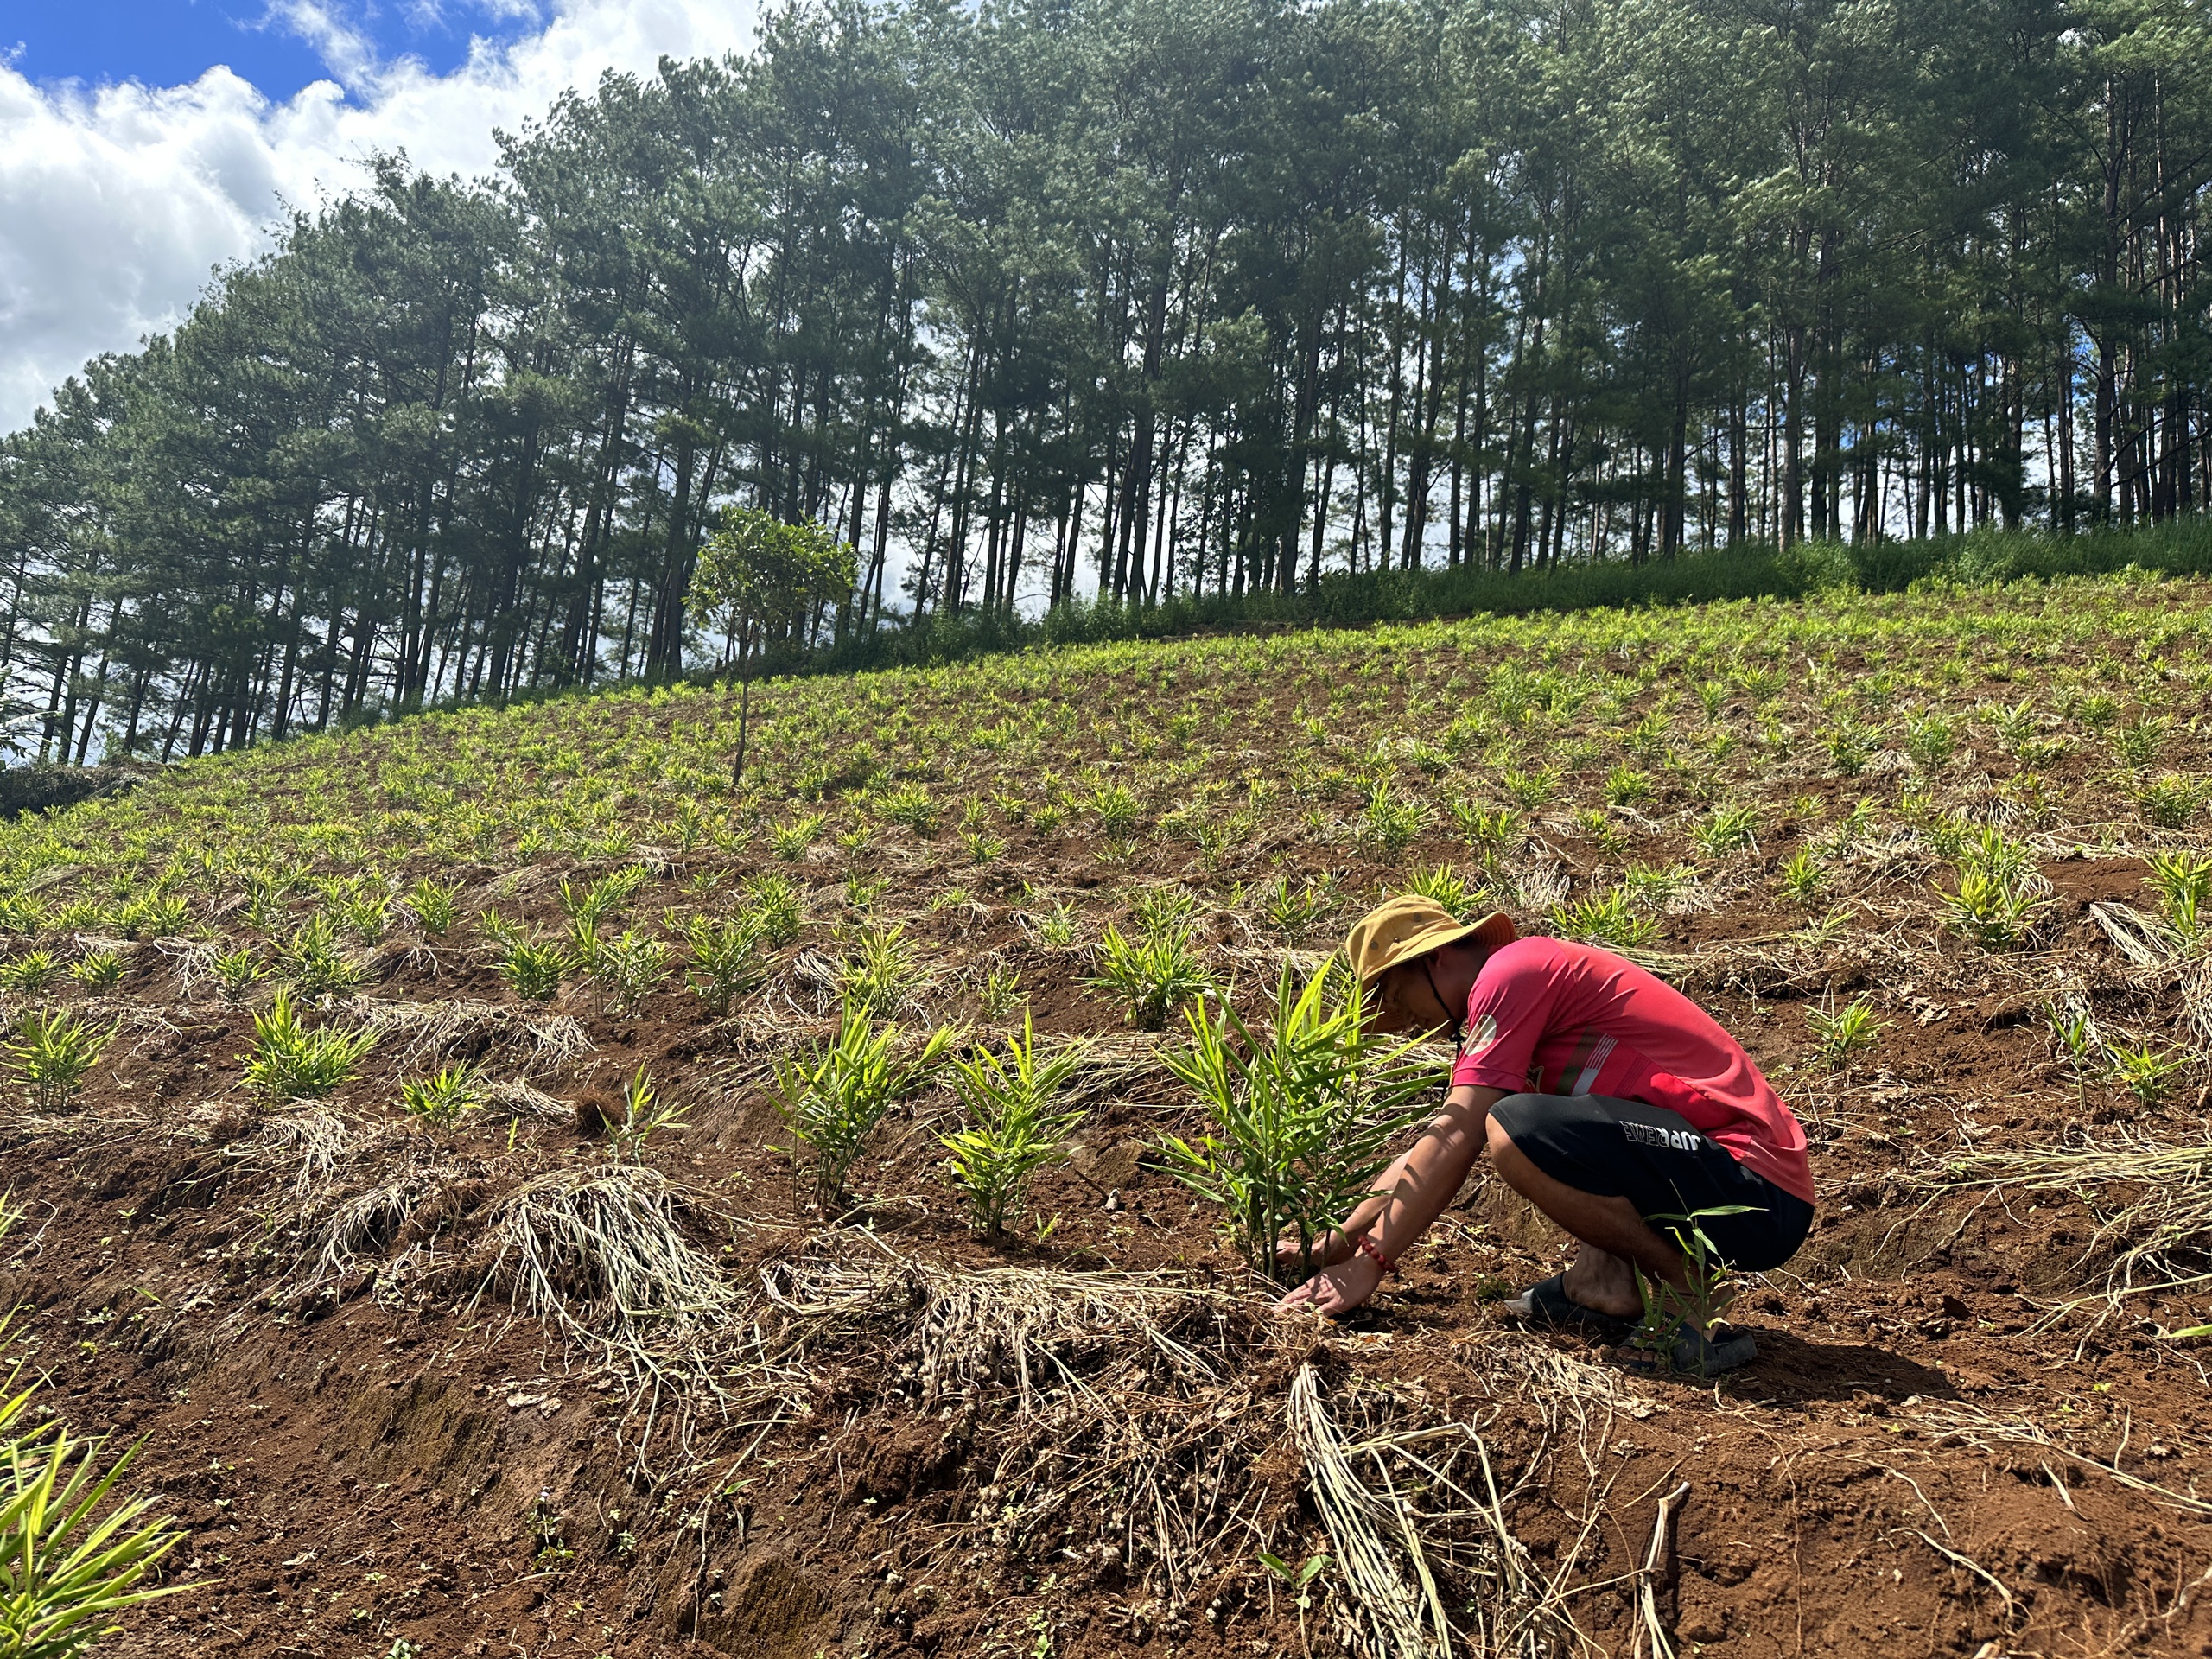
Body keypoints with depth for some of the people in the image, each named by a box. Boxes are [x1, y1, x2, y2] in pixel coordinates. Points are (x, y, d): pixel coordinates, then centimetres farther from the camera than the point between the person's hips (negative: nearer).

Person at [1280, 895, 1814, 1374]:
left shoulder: (1509, 971, -9)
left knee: (1515, 1128, -27)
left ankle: (1688, 1296, -10)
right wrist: (1335, 1242, 20)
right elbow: (1425, 1158, 23)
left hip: (1755, 1200, -10)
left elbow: (1453, 1142, -14)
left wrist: (1370, 1263, -9)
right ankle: (1605, 1280, 6)